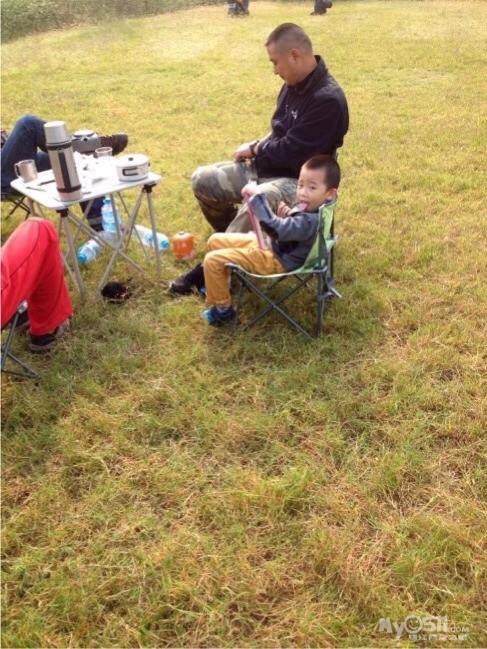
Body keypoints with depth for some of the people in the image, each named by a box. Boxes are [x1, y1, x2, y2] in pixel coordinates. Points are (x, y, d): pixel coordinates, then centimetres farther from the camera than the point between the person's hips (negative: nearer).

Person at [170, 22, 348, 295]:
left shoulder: (327, 99, -22)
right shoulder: (294, 84, 6)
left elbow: (292, 152, -23)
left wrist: (254, 149, -8)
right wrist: (257, 149, -1)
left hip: (297, 180, -9)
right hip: (268, 166, 9)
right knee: (203, 180, -2)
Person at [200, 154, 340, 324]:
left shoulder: (310, 221, -33)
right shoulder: (309, 207, -4)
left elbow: (274, 228, -42)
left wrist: (257, 196, -35)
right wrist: (285, 216, -11)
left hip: (275, 259, -10)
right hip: (269, 244, 10)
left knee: (212, 260, -13)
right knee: (215, 241, 13)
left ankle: (222, 309, 4)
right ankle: (219, 283, 34)